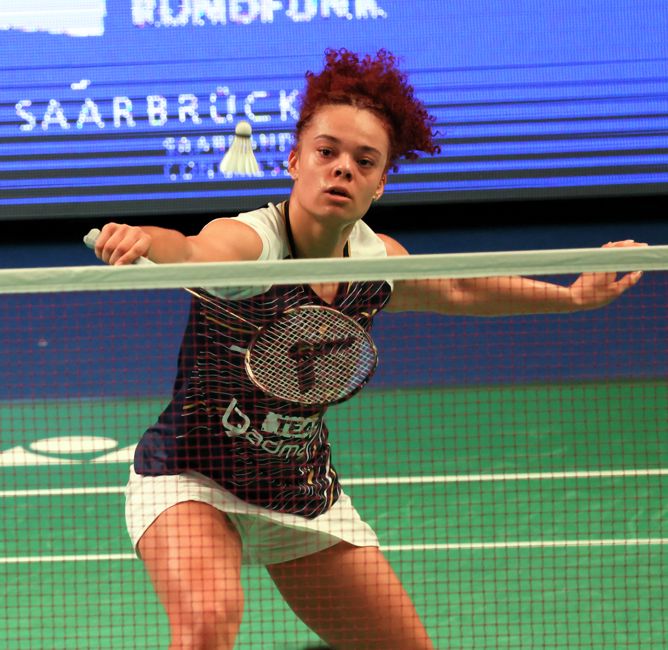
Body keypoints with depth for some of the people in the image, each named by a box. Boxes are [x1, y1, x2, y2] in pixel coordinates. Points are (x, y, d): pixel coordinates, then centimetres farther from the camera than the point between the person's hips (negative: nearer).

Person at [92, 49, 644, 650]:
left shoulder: (378, 260, -4)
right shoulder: (247, 241, -24)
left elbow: (457, 290, 19)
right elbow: (190, 251, -49)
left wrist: (574, 295, 24)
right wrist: (145, 240, -72)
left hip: (307, 493, 6)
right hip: (191, 481, -6)